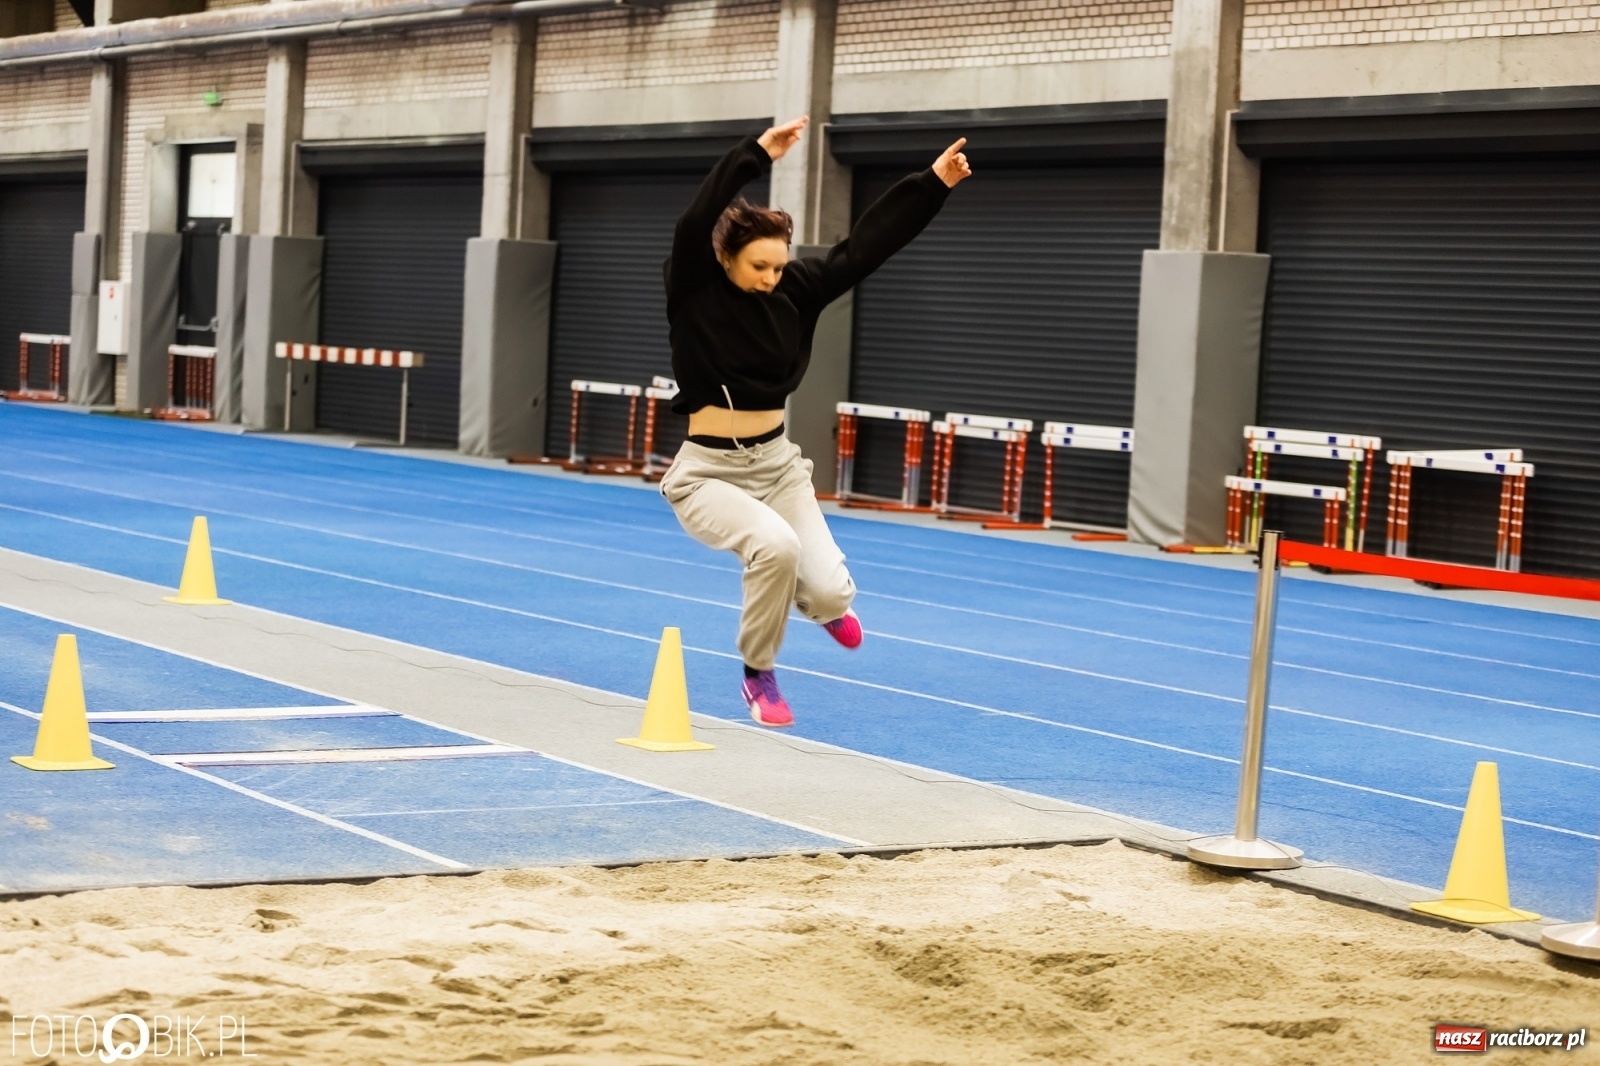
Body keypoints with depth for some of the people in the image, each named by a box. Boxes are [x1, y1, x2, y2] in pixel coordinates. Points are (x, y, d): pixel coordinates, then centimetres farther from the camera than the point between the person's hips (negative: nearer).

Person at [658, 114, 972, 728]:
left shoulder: (795, 291, -1)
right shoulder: (695, 295, -12)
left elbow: (865, 245, -2)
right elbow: (694, 225, -30)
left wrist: (933, 185, -7)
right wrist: (755, 156, -37)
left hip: (777, 465, 4)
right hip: (709, 472, -4)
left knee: (830, 592, -12)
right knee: (776, 545, -32)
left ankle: (816, 602, 32)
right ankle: (759, 676, -6)